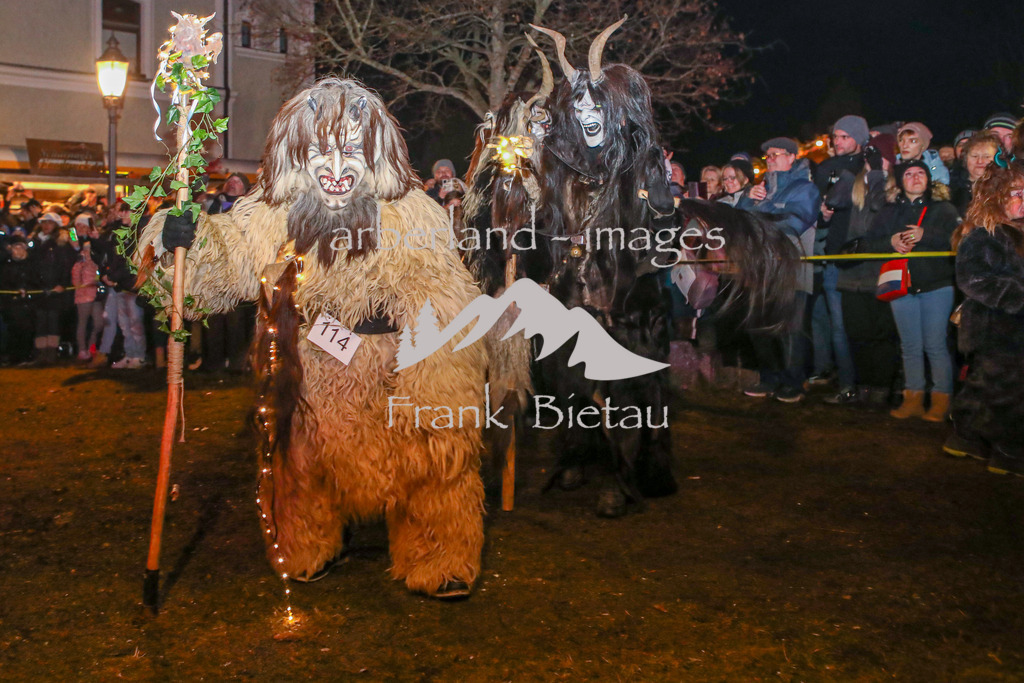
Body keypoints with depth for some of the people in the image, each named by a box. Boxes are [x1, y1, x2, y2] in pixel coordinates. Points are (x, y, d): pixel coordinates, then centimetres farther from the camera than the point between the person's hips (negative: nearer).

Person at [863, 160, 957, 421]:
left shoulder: (943, 209, 7)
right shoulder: (889, 212, 15)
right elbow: (870, 244, 8)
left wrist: (925, 235, -19)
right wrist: (891, 242, -11)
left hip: (937, 285, -3)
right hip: (901, 286, 3)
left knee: (935, 345, -6)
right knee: (910, 346, 6)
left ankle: (941, 400, 4)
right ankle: (913, 399, 14)